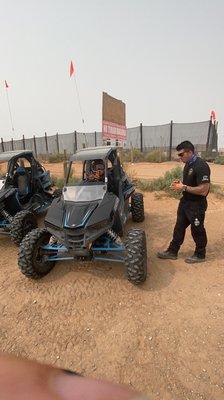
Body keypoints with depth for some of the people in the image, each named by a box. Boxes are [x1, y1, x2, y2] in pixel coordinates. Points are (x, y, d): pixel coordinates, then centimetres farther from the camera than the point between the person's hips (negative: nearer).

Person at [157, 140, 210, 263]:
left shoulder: (201, 166, -23)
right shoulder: (188, 164, 5)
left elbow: (204, 190, -27)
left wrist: (184, 188, -24)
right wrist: (180, 183, 0)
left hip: (197, 204, -9)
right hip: (185, 201, 9)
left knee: (197, 230, 8)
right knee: (179, 227, 15)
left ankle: (200, 255, 30)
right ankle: (172, 251, 29)